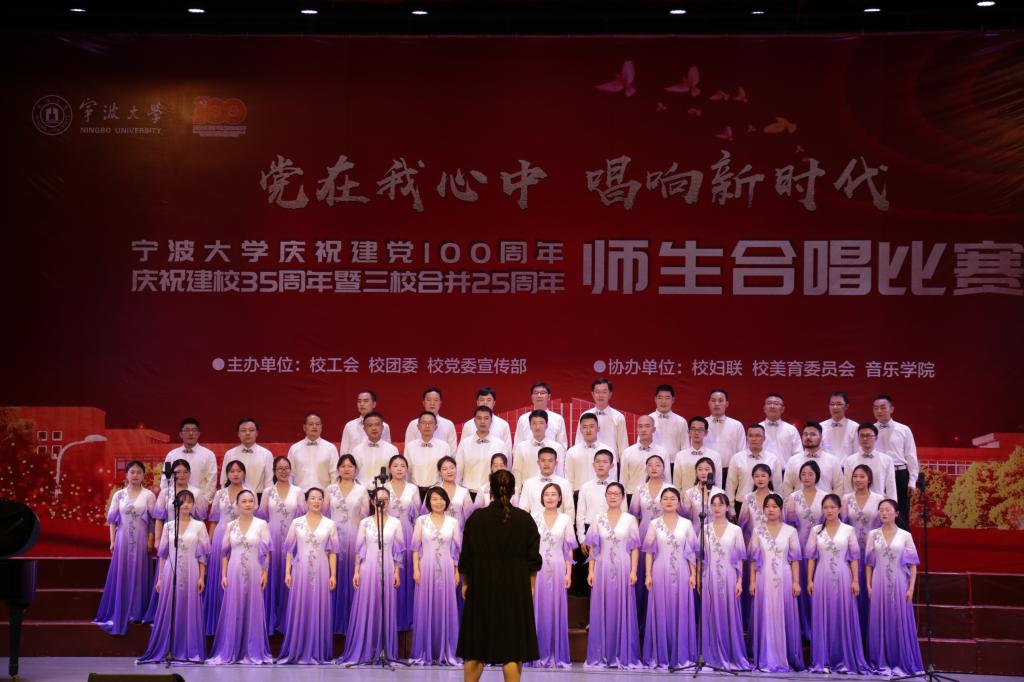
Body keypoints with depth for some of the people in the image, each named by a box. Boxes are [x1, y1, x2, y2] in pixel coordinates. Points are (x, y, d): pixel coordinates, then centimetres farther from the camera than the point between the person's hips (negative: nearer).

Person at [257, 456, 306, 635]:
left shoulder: (297, 491, 5)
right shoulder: (268, 492, 7)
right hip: (272, 538, 0)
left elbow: (303, 516, 2)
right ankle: (271, 620, 10)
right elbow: (262, 517, 7)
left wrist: (301, 507, -12)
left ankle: (287, 620, 10)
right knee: (272, 575, 1)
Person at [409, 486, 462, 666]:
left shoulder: (453, 522, 6)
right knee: (425, 608, 1)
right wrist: (416, 569, -6)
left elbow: (458, 549, 7)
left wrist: (457, 571, 2)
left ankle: (446, 653, 10)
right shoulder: (421, 520, 3)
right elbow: (416, 547, 1)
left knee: (446, 608, 2)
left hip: (446, 569, 1)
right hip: (426, 568, -1)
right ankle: (424, 654, 7)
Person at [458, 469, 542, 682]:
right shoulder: (525, 520, -3)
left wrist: (465, 583, 12)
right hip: (516, 590, 0)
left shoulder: (476, 518, -4)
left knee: (476, 649, 9)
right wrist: (531, 586, 8)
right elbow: (534, 559, -1)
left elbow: (465, 558, 0)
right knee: (513, 650, 2)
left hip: (482, 588, 0)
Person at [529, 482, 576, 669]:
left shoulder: (565, 519, 4)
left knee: (557, 610, 0)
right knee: (538, 610, 1)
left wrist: (568, 573, -2)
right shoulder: (534, 519, 5)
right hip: (537, 568, 0)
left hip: (557, 569, 0)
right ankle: (539, 654, 7)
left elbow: (569, 549, 4)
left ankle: (557, 655, 7)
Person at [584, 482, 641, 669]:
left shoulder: (630, 519, 3)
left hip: (623, 569, -1)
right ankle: (601, 656, 7)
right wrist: (590, 571, 0)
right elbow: (592, 548, 7)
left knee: (623, 610, 0)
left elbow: (635, 548, 1)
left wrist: (633, 571, -7)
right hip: (602, 569, 1)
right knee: (601, 611, 2)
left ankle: (623, 655, 6)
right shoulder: (598, 520, 7)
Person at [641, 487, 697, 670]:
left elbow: (691, 551, 5)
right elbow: (649, 551, 4)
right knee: (660, 614, 1)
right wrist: (648, 575, -3)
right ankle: (660, 656, 7)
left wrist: (693, 574, -1)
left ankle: (680, 655, 9)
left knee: (680, 613, 1)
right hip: (660, 573, 0)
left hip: (681, 573, 0)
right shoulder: (654, 524, 4)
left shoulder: (686, 524, 5)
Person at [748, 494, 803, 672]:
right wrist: (752, 582, 1)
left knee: (784, 618, 1)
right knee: (765, 618, 1)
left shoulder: (790, 531, 2)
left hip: (784, 580, -1)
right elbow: (753, 560, 7)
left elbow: (795, 559, 1)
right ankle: (766, 660, 6)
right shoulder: (758, 532, 6)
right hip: (764, 580, 1)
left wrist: (796, 582, -4)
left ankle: (785, 659, 9)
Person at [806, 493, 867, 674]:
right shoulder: (816, 530, 5)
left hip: (842, 578, -1)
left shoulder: (848, 530, 2)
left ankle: (844, 661, 7)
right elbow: (811, 557, 6)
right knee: (822, 618, 1)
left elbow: (854, 557, 2)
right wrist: (810, 580, 1)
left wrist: (855, 580, -4)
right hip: (822, 578, 1)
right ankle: (822, 661, 4)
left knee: (843, 617, 0)